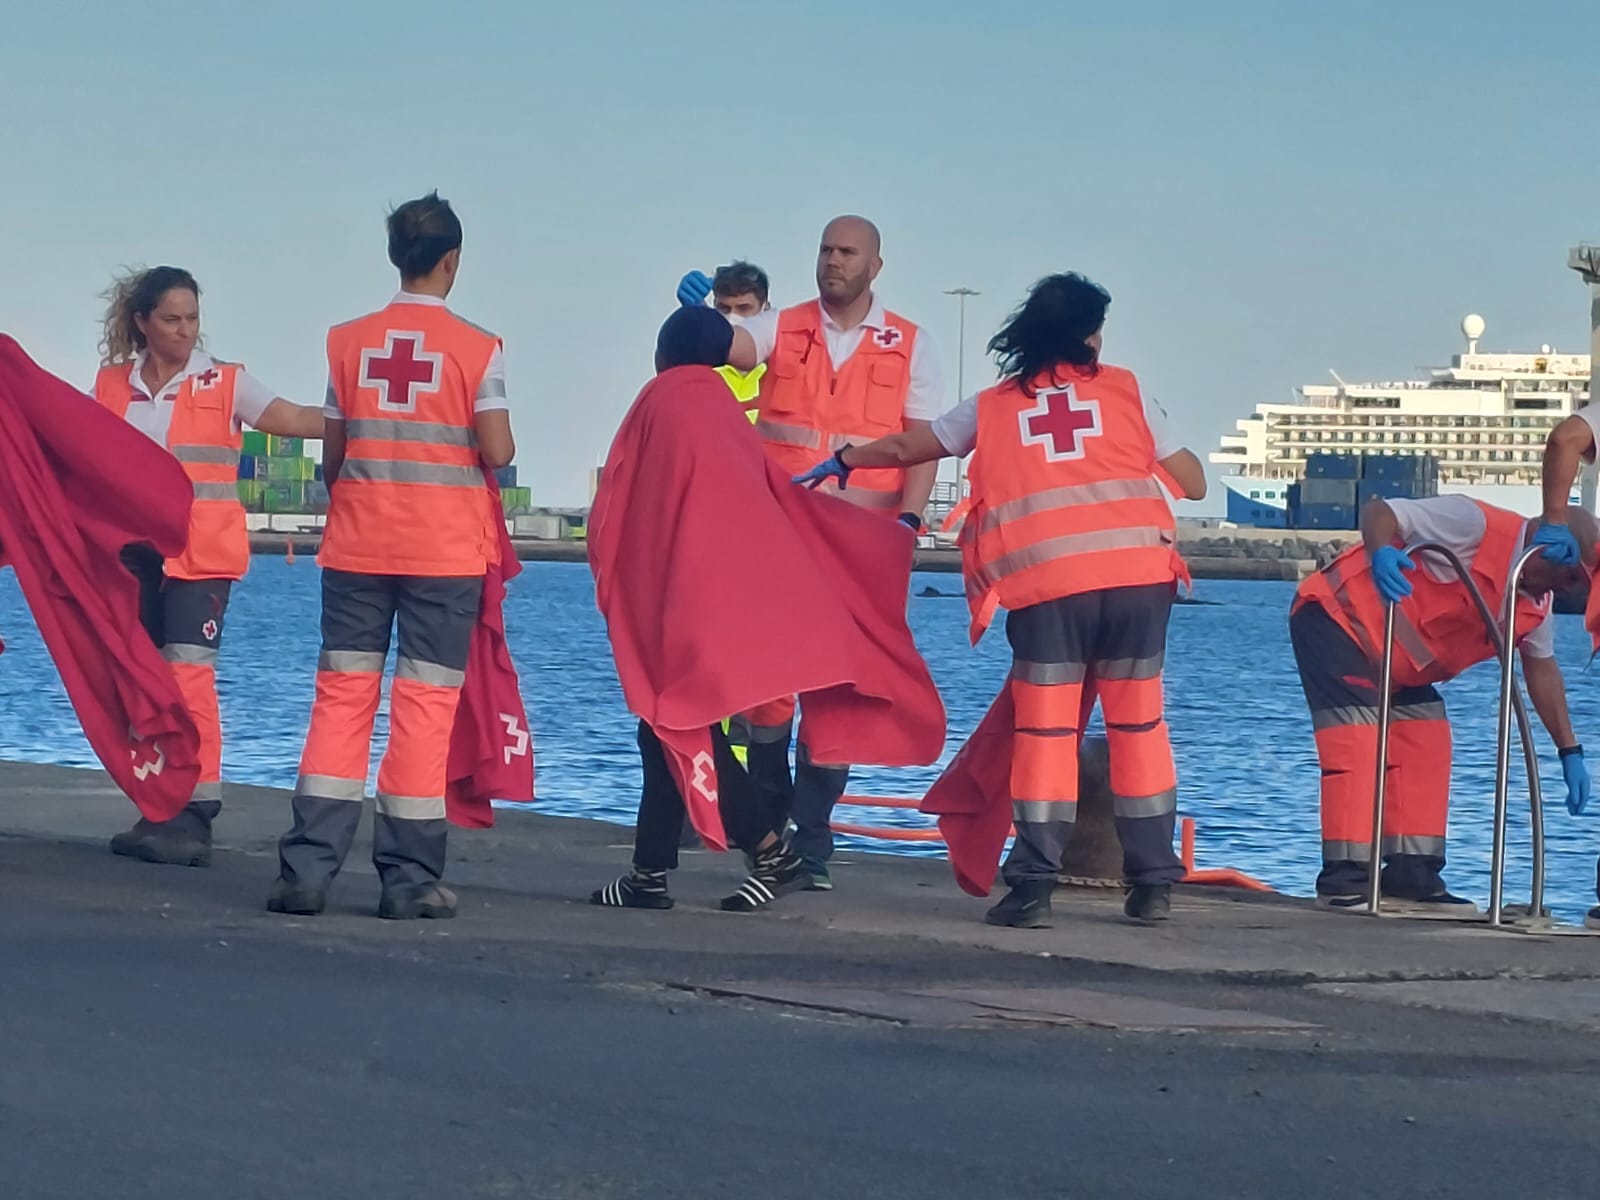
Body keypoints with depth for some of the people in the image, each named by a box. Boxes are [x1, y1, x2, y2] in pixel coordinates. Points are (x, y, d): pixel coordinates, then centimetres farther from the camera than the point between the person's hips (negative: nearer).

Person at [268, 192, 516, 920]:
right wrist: (495, 451, 13)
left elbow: (332, 455, 6)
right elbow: (497, 452, -9)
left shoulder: (349, 342, 3)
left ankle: (307, 868, -3)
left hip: (357, 545, 3)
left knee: (341, 696, 5)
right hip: (445, 551, -2)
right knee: (425, 704, 0)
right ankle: (409, 878, -1)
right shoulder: (476, 348, -5)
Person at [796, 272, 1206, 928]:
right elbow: (1193, 483, 12)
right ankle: (1153, 882, 11)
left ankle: (1033, 887, -4)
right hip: (1137, 577, 0)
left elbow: (905, 447, 26)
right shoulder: (1124, 389, 12)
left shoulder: (993, 406, 15)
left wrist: (841, 463, 44)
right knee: (1139, 725, 9)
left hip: (1046, 586, 0)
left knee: (1043, 732, 3)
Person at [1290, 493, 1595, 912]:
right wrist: (1380, 553, -49)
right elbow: (1380, 511, -27)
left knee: (1425, 748, 4)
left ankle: (1411, 877, 5)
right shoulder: (1475, 525, -24)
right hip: (1336, 615, -10)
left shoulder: (1535, 605, 5)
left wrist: (1570, 752, 12)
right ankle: (1343, 878, -20)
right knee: (1356, 745, -19)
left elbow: (1542, 668, 16)